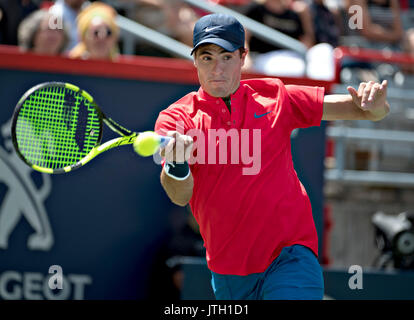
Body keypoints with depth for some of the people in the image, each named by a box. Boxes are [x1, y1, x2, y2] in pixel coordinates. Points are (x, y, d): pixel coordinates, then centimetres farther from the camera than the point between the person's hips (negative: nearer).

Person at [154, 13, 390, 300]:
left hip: (291, 256, -1)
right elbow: (180, 196, -17)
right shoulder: (177, 117, -1)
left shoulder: (273, 97, 4)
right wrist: (176, 165, -40)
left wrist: (373, 106, -17)